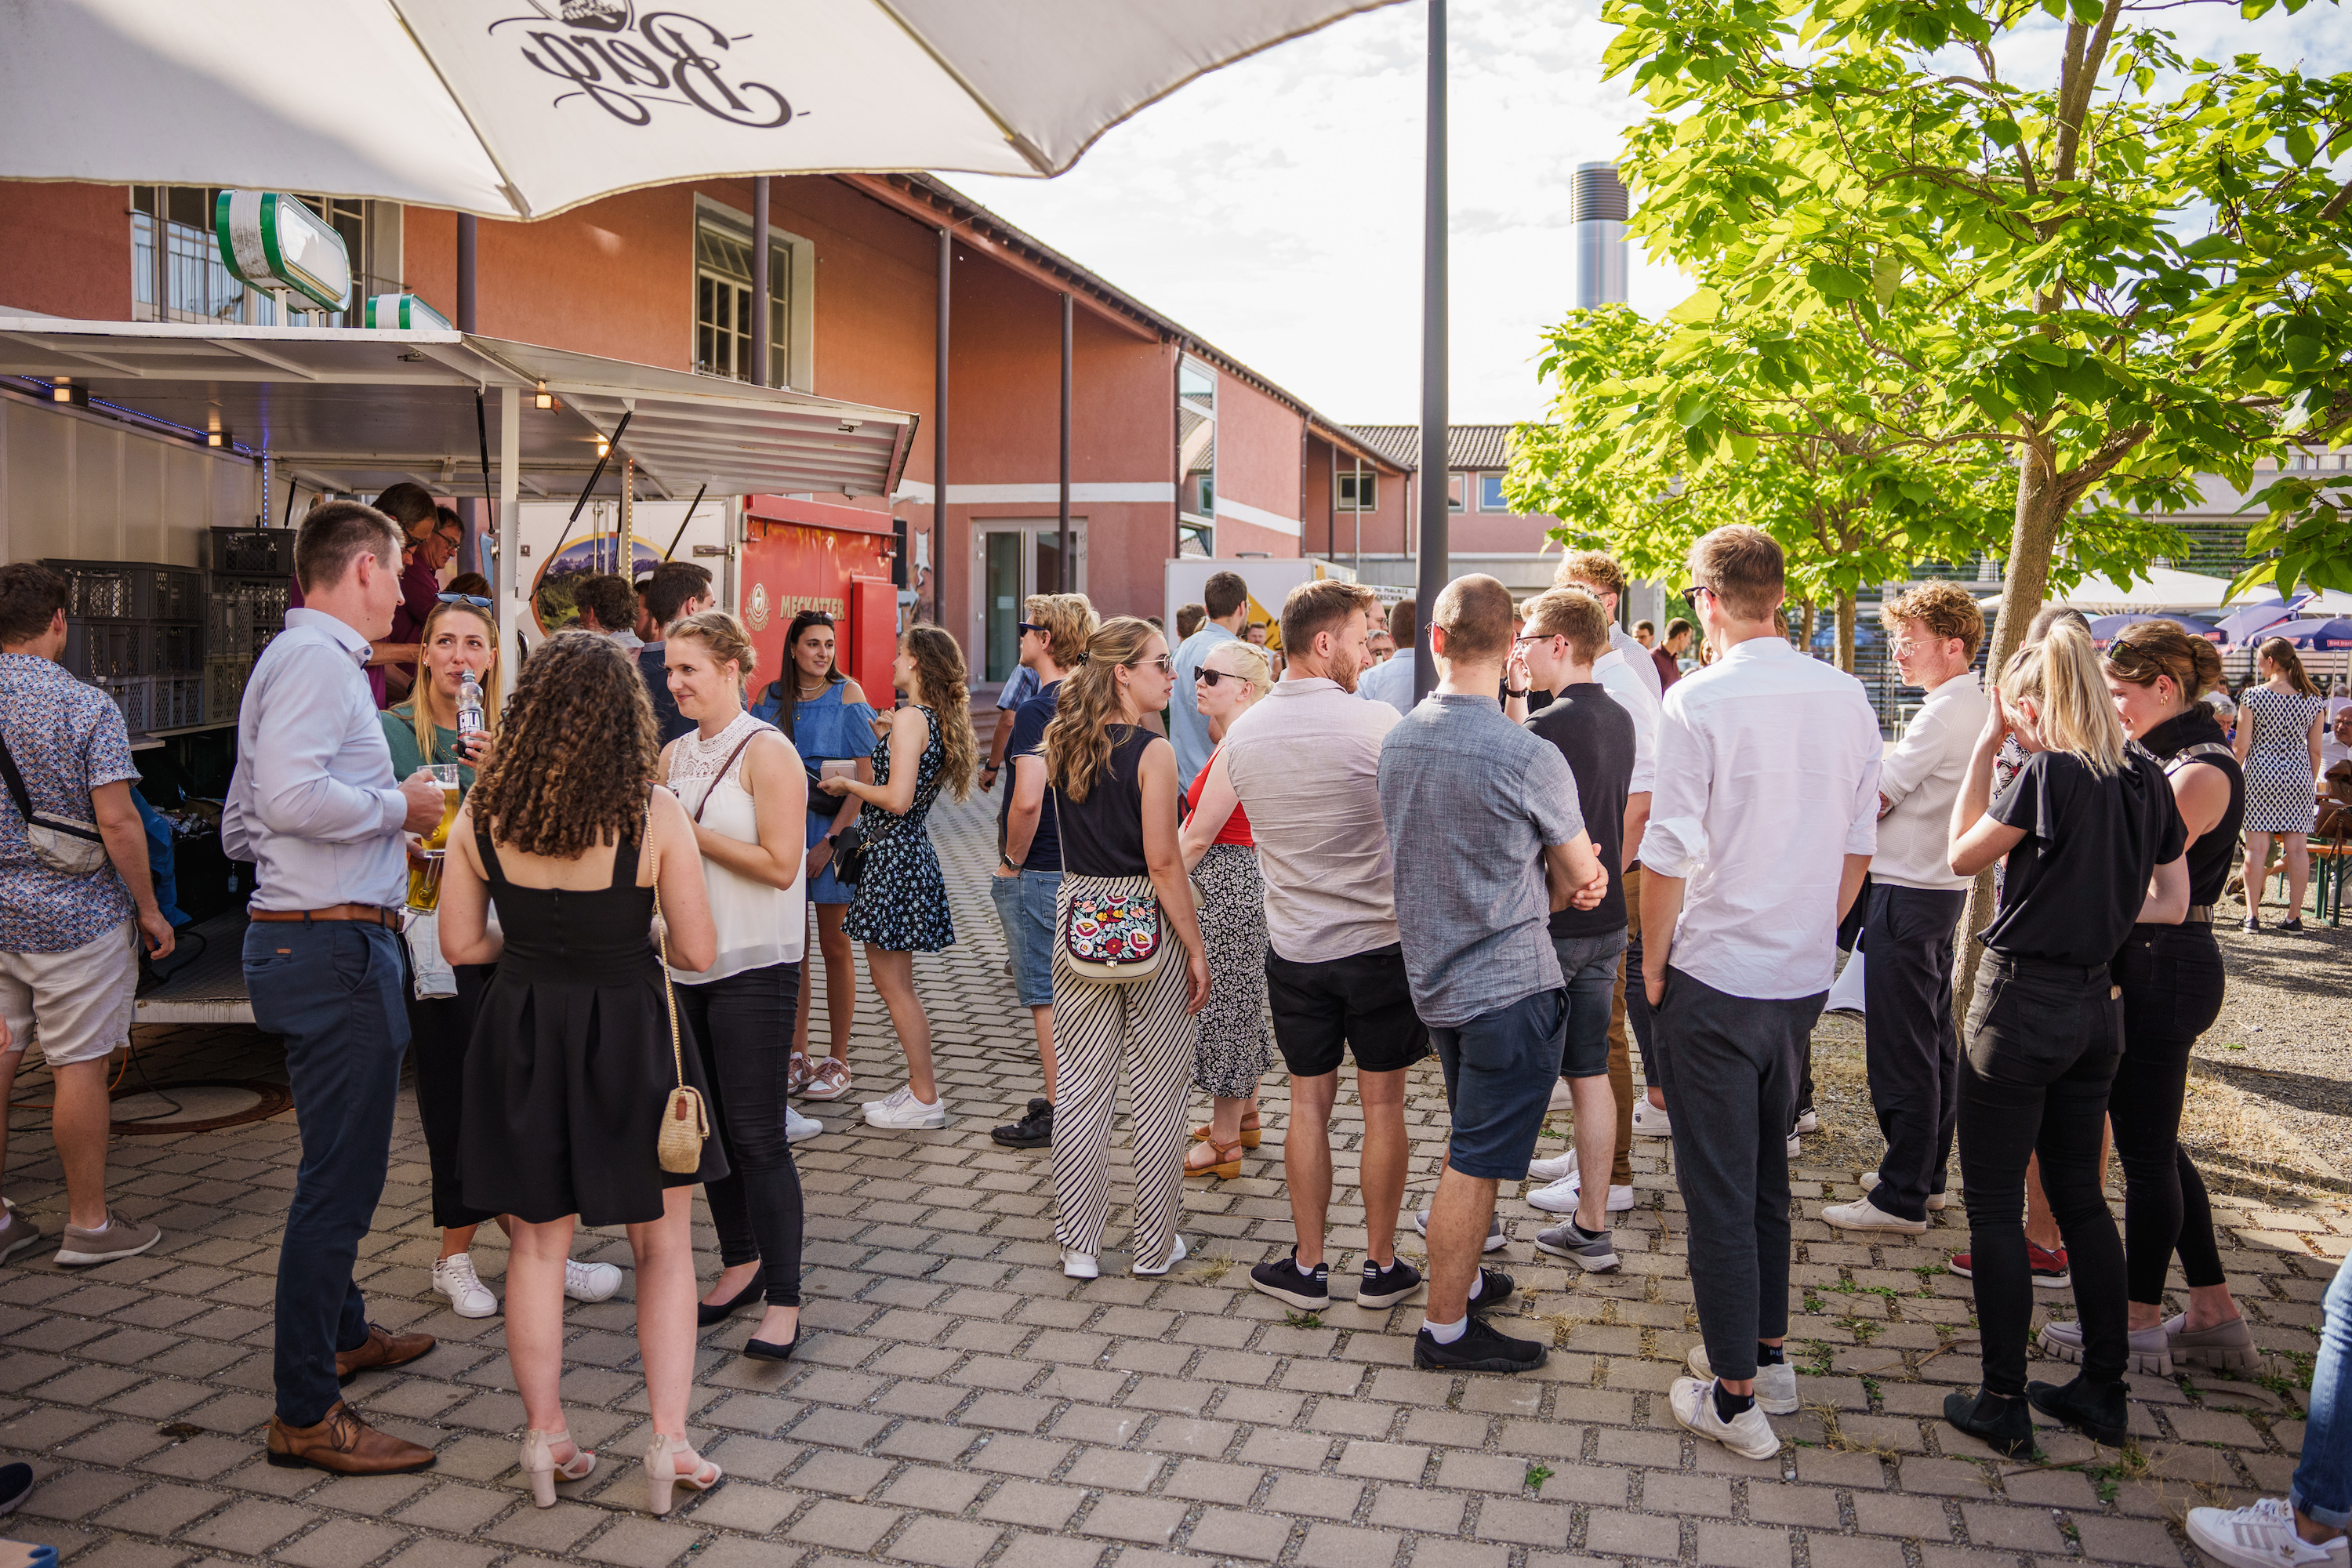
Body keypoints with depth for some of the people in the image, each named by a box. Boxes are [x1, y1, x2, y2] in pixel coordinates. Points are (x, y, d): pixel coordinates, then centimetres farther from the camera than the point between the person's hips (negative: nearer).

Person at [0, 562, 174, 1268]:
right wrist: (150, 909, -7)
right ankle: (89, 1225, 12)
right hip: (76, 915, -6)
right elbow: (117, 820, -17)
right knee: (80, 1066, 2)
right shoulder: (86, 706, -14)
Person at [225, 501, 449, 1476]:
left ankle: (341, 1332, 42)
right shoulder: (317, 660, -14)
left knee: (342, 1163, 24)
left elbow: (241, 827, 22)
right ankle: (305, 1414, 4)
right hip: (333, 948, -11)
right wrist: (399, 805, -15)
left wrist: (381, 824, 20)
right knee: (340, 1176, -5)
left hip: (296, 942, 11)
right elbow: (292, 796, -30)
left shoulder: (296, 658, 19)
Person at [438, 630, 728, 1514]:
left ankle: (545, 1439, 26)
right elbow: (697, 951, -12)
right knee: (664, 1246, 12)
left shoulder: (482, 812, -7)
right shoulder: (653, 811, -16)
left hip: (522, 1033, 3)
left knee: (538, 1244, 17)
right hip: (629, 1034, -3)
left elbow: (461, 946, -1)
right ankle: (668, 1443, 13)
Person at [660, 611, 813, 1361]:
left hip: (753, 967, -7)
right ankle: (741, 1263, 30)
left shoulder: (766, 752, -9)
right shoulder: (674, 753, 11)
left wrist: (690, 832, -15)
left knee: (758, 1137, -6)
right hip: (684, 962, 7)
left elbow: (780, 865, -16)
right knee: (709, 1127, 14)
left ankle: (783, 1300, 3)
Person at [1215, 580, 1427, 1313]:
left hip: (1293, 948, 3)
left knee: (1309, 1104, 12)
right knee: (1383, 1104, 9)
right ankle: (1381, 1266, 20)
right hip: (1379, 942, -3)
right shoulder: (1378, 723, -14)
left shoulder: (1244, 732, 0)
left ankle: (1307, 1267, 20)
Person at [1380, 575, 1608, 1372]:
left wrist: (1551, 880, 0)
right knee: (1476, 1164, 3)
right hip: (1511, 985, -7)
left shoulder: (1397, 741, 1)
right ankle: (1445, 1328, 14)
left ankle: (1462, 1279, 37)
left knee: (1469, 1148, 23)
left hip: (1435, 976, 7)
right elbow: (1584, 877, -6)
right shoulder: (1530, 758, -21)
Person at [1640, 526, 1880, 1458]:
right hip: (1804, 975, 6)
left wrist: (1654, 961, -3)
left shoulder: (1697, 701, -16)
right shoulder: (1846, 698, 1)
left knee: (1717, 1189, 6)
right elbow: (1859, 845, 7)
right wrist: (1815, 935, 18)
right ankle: (1768, 1355, 34)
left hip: (1715, 977, -6)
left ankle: (1735, 1398, 15)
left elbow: (1669, 854, -16)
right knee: (1766, 1172, 22)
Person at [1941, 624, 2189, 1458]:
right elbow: (2170, 903, 11)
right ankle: (2104, 1390, 26)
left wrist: (1983, 750, -3)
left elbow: (1963, 854, -6)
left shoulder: (2051, 772, -17)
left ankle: (2003, 1404, 10)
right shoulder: (2146, 777, 4)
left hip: (2022, 1004, -7)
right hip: (2096, 1005, 7)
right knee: (2080, 1195, 18)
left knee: (1995, 1207, 3)